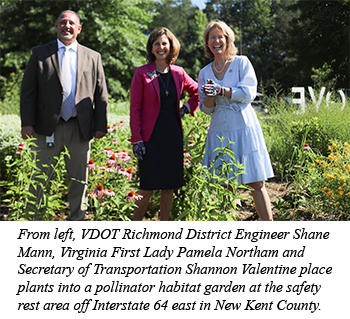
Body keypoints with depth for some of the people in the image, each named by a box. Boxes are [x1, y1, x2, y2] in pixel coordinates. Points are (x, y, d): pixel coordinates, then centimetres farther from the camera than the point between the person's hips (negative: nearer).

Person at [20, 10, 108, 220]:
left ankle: (76, 222, 21)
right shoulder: (40, 54, 6)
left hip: (81, 129, 2)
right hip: (49, 127, -2)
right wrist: (27, 122, -6)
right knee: (41, 178, 1)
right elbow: (28, 90, 2)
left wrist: (101, 125, 2)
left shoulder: (93, 57, 11)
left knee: (79, 179, 9)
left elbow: (101, 94, 9)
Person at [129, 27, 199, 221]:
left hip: (173, 136, 4)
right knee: (148, 188, -5)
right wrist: (136, 139, -10)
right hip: (151, 137, -4)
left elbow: (197, 92, 26)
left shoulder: (178, 73, 8)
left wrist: (186, 109, 10)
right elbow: (134, 109, -4)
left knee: (169, 186, 7)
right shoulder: (142, 73, -3)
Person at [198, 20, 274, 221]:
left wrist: (221, 90, -18)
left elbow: (249, 92, -8)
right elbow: (206, 109, 11)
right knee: (225, 186, 1)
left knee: (256, 183, -5)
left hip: (244, 128, -3)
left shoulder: (242, 62, 4)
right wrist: (210, 96, -11)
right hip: (220, 131, 3)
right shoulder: (205, 72, 13)